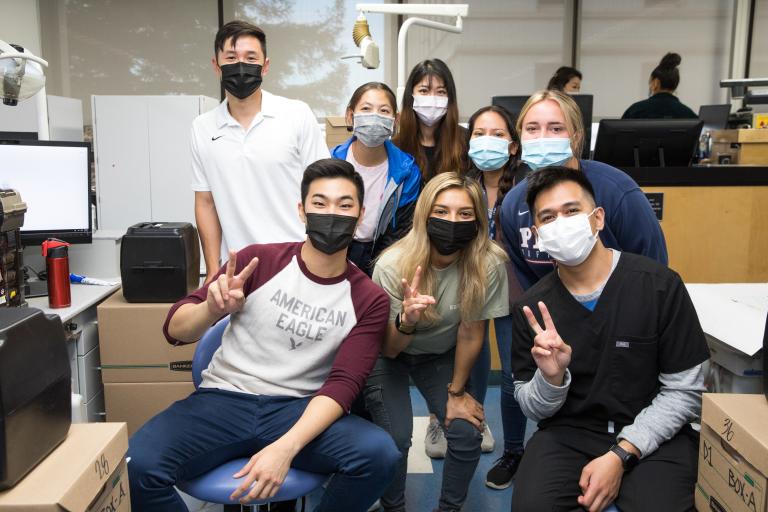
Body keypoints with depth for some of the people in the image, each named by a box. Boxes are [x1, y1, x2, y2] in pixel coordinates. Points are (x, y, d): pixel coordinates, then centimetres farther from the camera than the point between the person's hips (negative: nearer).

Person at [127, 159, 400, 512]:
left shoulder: (369, 300, 0)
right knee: (136, 466, -27)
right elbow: (175, 330, 0)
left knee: (380, 455, -27)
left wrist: (285, 447, -26)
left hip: (299, 410, 1)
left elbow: (342, 385, -9)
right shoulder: (258, 260, -1)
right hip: (224, 401, 0)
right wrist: (211, 309, -25)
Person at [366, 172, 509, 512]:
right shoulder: (393, 265, -29)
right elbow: (388, 350, -20)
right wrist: (406, 321, -42)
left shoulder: (489, 264, -26)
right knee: (396, 438, -17)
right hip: (389, 356, -1)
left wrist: (456, 392, -1)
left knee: (467, 433, -12)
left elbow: (470, 335, -12)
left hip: (441, 355, 2)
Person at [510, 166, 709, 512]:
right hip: (569, 433, 1)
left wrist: (620, 454, -15)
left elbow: (684, 391, -6)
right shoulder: (532, 308, -4)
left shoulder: (660, 285, -11)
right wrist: (550, 378, -21)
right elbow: (533, 410, 2)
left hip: (653, 434, 0)